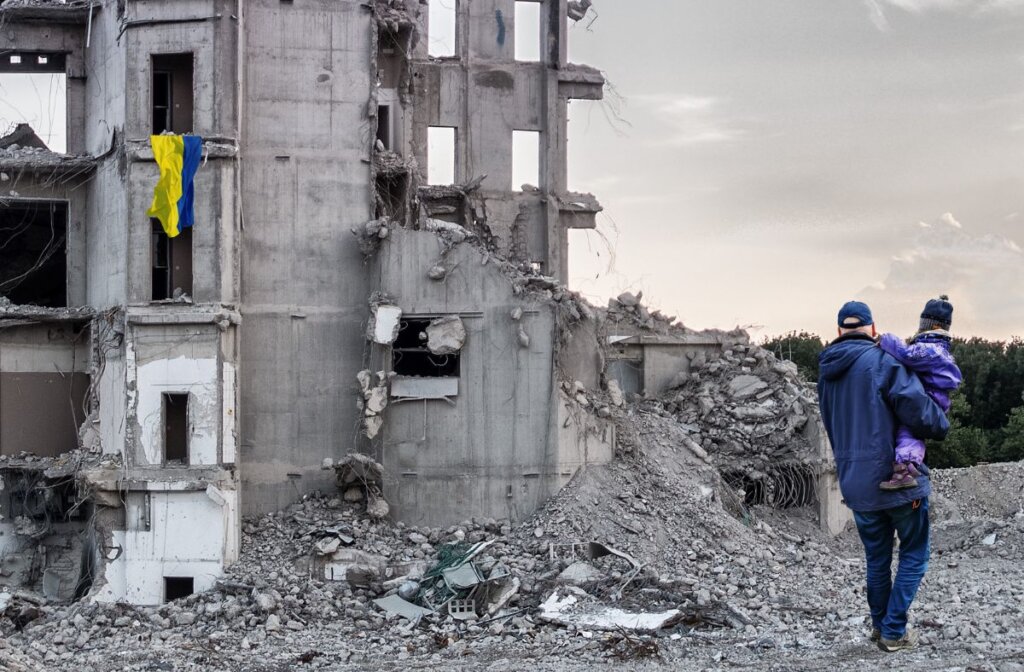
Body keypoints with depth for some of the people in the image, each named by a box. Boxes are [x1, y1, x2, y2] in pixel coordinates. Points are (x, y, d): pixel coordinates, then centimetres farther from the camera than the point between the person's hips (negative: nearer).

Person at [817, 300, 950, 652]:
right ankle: (894, 631, 8)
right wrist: (941, 426, -2)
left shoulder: (827, 375, 10)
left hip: (856, 484, 6)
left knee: (877, 558, 21)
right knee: (913, 555, 10)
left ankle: (880, 624, 30)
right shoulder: (881, 361, -14)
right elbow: (916, 407, -21)